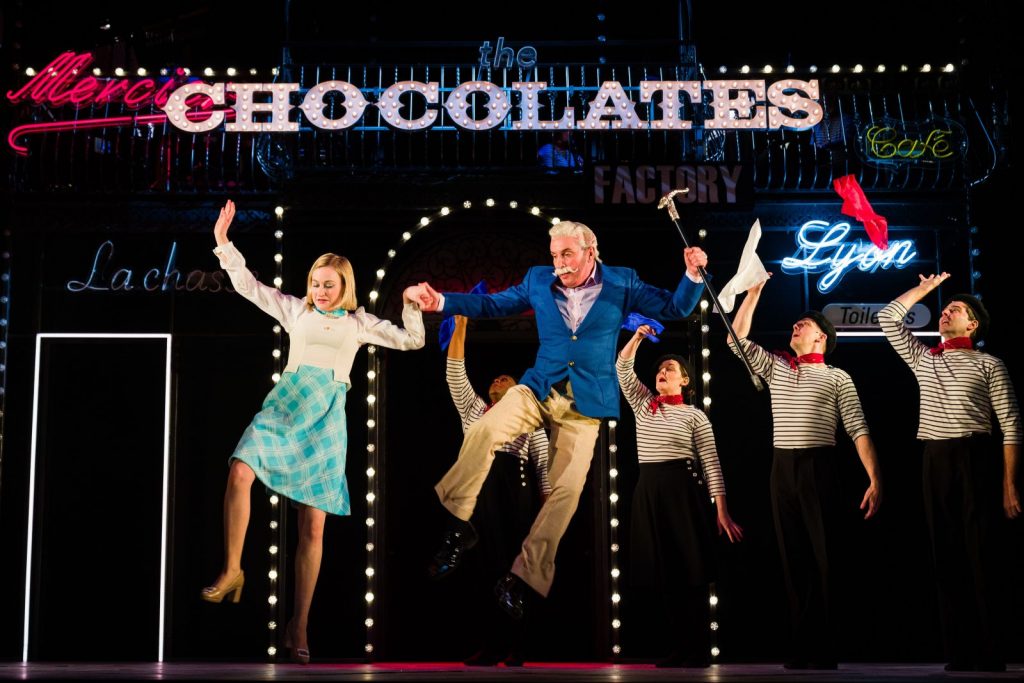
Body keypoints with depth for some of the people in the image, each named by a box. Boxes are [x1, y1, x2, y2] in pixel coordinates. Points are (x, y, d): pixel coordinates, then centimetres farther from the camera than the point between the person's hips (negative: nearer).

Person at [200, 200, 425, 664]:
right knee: (240, 471, -30)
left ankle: (299, 625, 3)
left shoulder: (359, 322, 14)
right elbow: (247, 285, 12)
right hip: (284, 405, 0)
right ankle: (232, 571, -16)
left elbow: (412, 341, 17)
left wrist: (411, 304, 3)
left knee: (313, 525, -3)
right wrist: (223, 242, 3)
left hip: (327, 417, 0)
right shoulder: (295, 311, 14)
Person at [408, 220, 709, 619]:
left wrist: (693, 274, -15)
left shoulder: (622, 284, 3)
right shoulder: (539, 280, 8)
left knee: (567, 489, -9)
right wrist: (442, 302, 1)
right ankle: (455, 524, -14)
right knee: (483, 430, -26)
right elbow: (492, 304, 13)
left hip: (584, 404, -1)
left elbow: (674, 309, 4)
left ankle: (523, 580, -3)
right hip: (537, 389, 1)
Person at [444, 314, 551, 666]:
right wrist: (460, 326, 13)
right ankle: (491, 647, -4)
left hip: (516, 485, -1)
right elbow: (455, 372, 18)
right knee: (488, 565, -4)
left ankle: (513, 648, -4)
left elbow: (544, 461, 11)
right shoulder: (473, 409, 26)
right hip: (478, 485, 1)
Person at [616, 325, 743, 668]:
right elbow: (623, 368, 11)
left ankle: (700, 650, 1)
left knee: (690, 572, -4)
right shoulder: (643, 405, 14)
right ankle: (681, 648, 11)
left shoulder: (694, 416, 1)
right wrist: (638, 336, -1)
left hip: (683, 492, -5)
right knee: (663, 574, 4)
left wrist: (722, 511, -10)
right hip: (648, 492, 5)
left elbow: (711, 463, -3)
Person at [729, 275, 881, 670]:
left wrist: (874, 479, -11)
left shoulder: (837, 378, 6)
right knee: (794, 557, 4)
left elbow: (859, 430, -1)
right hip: (782, 469, 4)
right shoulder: (775, 368, 17)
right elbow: (737, 338, 13)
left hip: (818, 468, -4)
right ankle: (803, 645, 7)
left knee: (824, 557, -3)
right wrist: (754, 292, 12)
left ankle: (824, 648, 1)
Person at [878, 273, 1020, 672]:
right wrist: (924, 288, 21)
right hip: (934, 463, 5)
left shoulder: (988, 365, 3)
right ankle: (959, 654, 7)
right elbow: (888, 318, 19)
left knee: (980, 557, -5)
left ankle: (990, 656, -2)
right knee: (947, 557, 4)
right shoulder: (923, 360, 16)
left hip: (975, 460, -5)